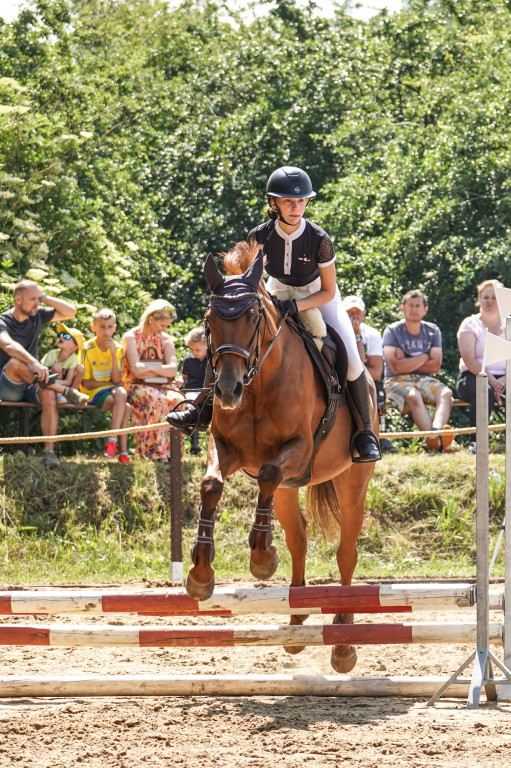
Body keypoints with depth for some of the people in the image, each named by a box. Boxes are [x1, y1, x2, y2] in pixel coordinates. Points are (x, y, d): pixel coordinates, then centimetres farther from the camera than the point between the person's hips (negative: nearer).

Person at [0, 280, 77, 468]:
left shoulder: (37, 316, 7)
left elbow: (70, 312, 9)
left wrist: (45, 298, -2)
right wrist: (36, 364, -48)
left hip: (31, 384, 4)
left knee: (49, 396, -30)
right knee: (15, 363, -37)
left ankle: (49, 451, -32)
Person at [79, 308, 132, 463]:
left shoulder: (117, 348, 4)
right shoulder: (88, 349, -7)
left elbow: (117, 380, -4)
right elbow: (85, 383, -8)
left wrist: (114, 356, -12)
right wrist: (109, 383, -8)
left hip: (111, 391, 5)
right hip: (93, 393, -5)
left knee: (121, 393, -30)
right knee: (124, 406, -29)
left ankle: (112, 440, -28)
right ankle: (122, 449, -30)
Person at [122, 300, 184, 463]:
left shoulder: (165, 339, 15)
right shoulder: (131, 337, 2)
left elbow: (173, 369, -1)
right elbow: (135, 370, -12)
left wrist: (149, 367, -10)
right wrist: (162, 369, -4)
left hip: (162, 387, 4)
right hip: (137, 387, -4)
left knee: (177, 400, -30)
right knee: (156, 400, -37)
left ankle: (172, 451, -29)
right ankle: (157, 453, -39)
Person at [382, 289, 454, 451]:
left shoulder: (432, 331, 13)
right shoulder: (392, 331, 1)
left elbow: (435, 366, 3)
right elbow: (396, 367, -12)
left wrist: (407, 363, -5)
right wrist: (424, 357, -2)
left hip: (425, 380, 4)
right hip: (398, 381, -4)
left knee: (446, 393, -29)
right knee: (414, 396, -37)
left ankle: (436, 430, -57)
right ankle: (434, 438, -57)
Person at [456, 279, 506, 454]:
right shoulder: (470, 324, 7)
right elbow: (469, 359, -6)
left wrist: (505, 379, -18)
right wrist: (490, 380, -20)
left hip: (503, 379, 3)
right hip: (474, 376, -3)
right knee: (485, 392, -39)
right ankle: (475, 442, -28)